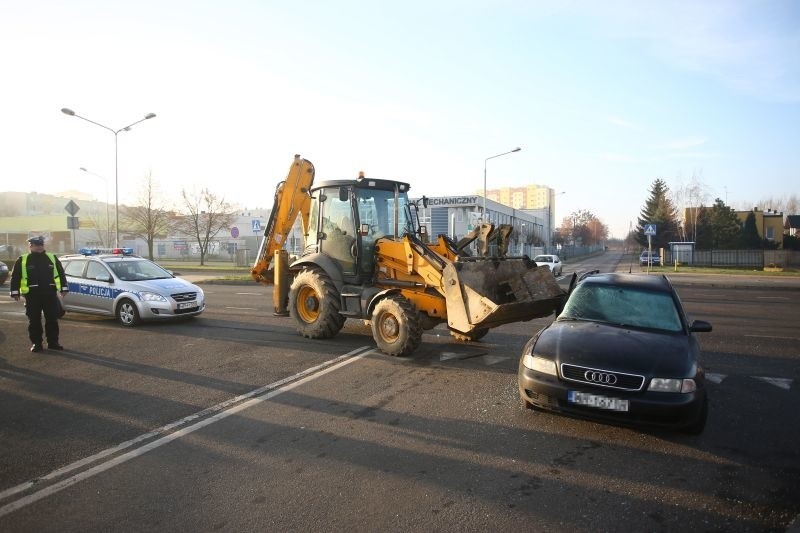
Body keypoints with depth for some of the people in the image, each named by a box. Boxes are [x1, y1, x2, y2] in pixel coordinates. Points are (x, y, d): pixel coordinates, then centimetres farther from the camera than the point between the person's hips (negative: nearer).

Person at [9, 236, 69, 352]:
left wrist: (64, 288, 6)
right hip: (32, 296, -1)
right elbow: (15, 277, 4)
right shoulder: (22, 260, 4)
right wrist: (15, 292, -2)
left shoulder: (52, 258, 9)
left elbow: (61, 274, 12)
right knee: (34, 321, 4)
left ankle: (53, 342, 14)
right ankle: (36, 343, 14)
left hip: (50, 294, 2)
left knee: (52, 319, 5)